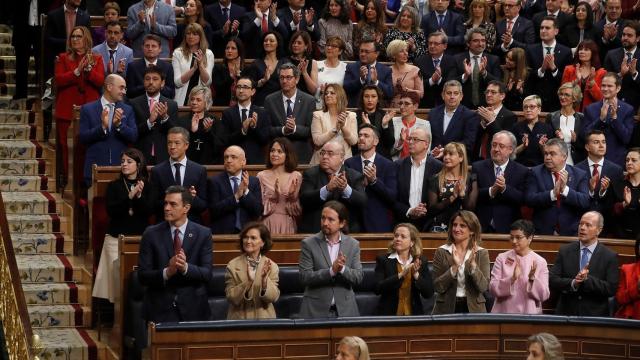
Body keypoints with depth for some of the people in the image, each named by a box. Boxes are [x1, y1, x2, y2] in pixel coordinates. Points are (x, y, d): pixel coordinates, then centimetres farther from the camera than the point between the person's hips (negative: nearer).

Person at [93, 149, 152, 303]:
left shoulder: (147, 186, 7)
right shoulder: (114, 186, 6)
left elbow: (149, 211, -3)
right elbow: (110, 210, -6)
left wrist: (139, 196, -20)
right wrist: (130, 196, -16)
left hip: (140, 237, 0)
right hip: (116, 238, 0)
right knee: (117, 273, -8)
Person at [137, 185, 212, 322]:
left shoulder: (203, 234, 0)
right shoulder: (151, 234, 0)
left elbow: (207, 274, -7)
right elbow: (142, 275, -5)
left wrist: (186, 267, -26)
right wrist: (167, 272, -24)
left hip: (192, 309, 0)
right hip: (160, 310, 0)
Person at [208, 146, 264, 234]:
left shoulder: (254, 181, 8)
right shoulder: (214, 181, 2)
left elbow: (259, 211, 1)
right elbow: (214, 210, -7)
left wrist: (246, 191, -12)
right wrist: (236, 197, -16)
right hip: (222, 233, -2)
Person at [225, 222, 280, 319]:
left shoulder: (272, 266, 1)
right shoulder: (233, 265, -2)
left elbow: (273, 297, -5)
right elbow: (231, 297, -6)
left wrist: (264, 279, -19)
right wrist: (248, 282, -19)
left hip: (264, 318, 0)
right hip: (239, 319, 0)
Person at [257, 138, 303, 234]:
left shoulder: (296, 176, 2)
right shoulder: (261, 176, 1)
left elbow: (298, 211, 2)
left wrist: (292, 196, -14)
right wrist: (275, 197, -15)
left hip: (288, 225, 0)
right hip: (268, 225, 0)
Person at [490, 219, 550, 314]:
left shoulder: (540, 262, -1)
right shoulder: (502, 258, 1)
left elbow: (544, 295, -4)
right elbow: (493, 289, -6)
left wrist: (532, 278, -18)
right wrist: (512, 279, -20)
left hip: (529, 313, 0)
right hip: (504, 312, 0)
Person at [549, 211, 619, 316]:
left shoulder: (610, 256, -1)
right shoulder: (565, 251, 4)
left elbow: (611, 289, -9)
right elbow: (552, 281, -3)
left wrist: (587, 279, -21)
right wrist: (573, 283, -20)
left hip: (595, 316, -1)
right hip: (566, 313, 1)